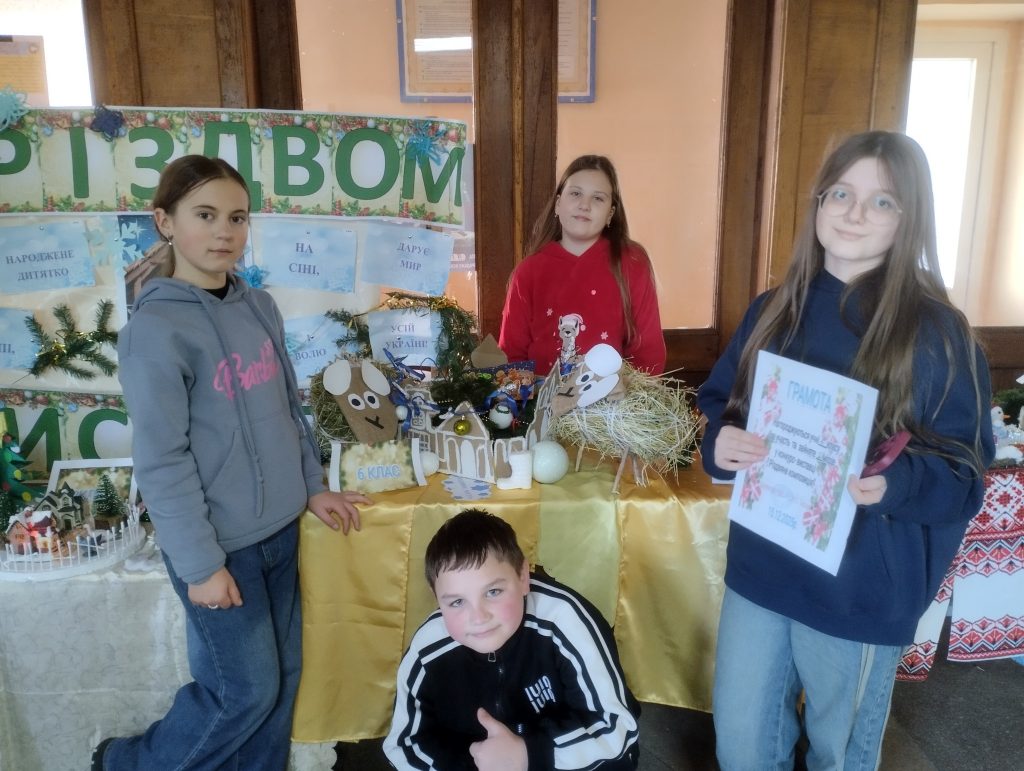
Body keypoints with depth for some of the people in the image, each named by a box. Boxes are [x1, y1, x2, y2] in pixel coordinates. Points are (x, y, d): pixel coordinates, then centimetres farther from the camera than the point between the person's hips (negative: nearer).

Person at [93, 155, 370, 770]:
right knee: (247, 690, 7)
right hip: (220, 541, -6)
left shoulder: (260, 307, 4)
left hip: (279, 526, 7)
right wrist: (201, 563, -16)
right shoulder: (156, 328, -17)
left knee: (282, 676, 16)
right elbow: (161, 461, -18)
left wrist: (313, 486, 14)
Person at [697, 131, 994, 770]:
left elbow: (966, 475, -9)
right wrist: (722, 443, -16)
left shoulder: (939, 333, -11)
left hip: (863, 586, -3)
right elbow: (717, 407, 7)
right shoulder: (774, 311, 1)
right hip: (760, 566, 4)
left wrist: (896, 484, -30)